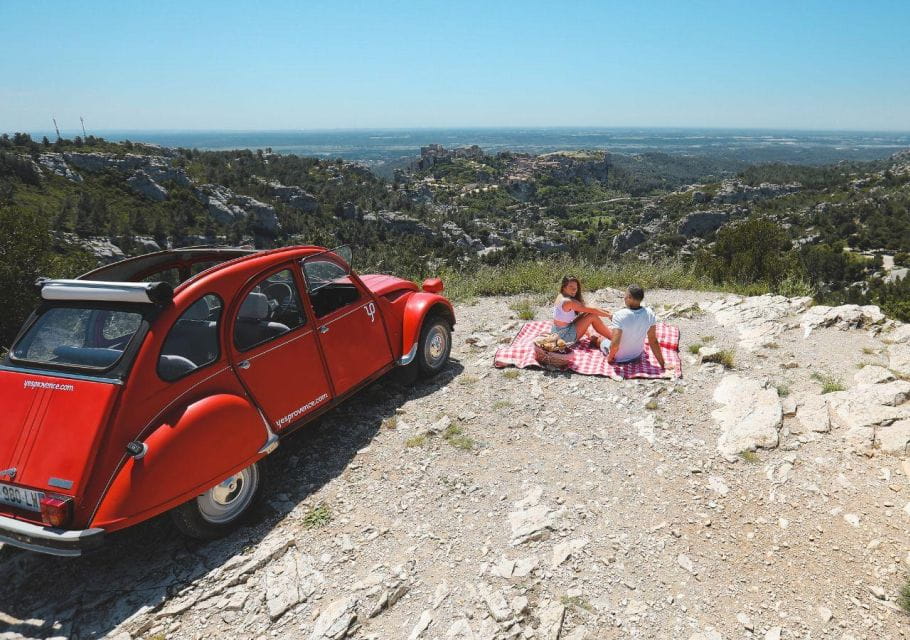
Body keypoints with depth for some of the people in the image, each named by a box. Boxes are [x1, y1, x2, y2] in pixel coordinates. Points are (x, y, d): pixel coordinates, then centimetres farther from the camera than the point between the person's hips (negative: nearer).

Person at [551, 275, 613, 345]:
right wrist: (609, 315, -6)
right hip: (565, 335, -9)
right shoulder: (568, 301, -22)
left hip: (558, 333, 9)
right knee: (593, 316, -8)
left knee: (588, 313, 13)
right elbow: (593, 310, -17)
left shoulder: (560, 297, 6)